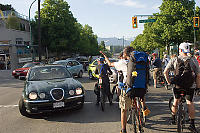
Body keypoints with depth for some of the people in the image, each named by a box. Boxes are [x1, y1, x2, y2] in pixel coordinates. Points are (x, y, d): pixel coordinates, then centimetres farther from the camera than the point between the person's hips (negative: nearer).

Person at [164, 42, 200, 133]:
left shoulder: (174, 60, -2)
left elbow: (165, 72, -8)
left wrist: (168, 81, 4)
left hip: (177, 85, 1)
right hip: (190, 86, 0)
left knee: (176, 101, 18)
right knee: (190, 102, 8)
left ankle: (173, 118, 32)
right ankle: (192, 124, 8)